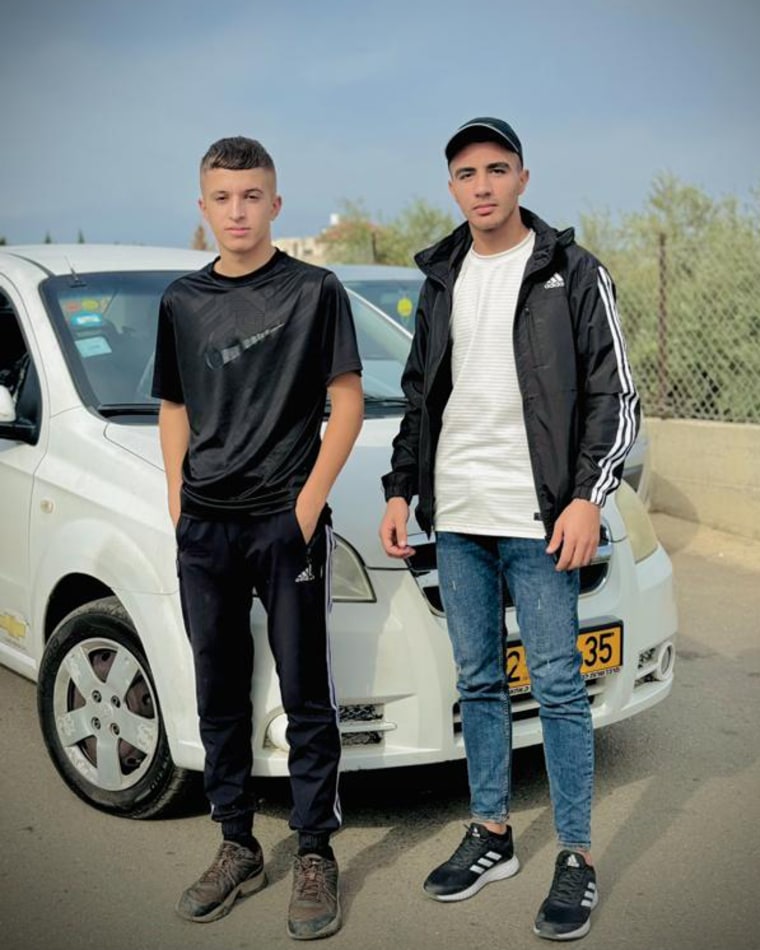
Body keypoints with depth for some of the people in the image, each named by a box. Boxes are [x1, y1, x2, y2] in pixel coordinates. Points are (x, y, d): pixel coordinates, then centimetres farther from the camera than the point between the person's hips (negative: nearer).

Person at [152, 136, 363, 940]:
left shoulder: (314, 291, -2)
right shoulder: (182, 301, 11)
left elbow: (347, 403, -3)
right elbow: (175, 408, 17)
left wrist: (310, 500, -11)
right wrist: (178, 500, 6)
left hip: (286, 521, -4)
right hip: (204, 527, 5)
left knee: (306, 697, 2)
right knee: (219, 694, 11)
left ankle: (315, 857, 14)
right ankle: (237, 848, 25)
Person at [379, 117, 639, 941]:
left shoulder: (572, 272, -2)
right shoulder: (441, 279, 13)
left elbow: (614, 396, -5)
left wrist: (587, 496, -14)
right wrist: (401, 490, 11)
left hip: (537, 517, -5)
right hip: (456, 517, 5)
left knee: (556, 686, -1)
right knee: (477, 682, 12)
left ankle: (576, 858, 11)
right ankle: (490, 837, 25)